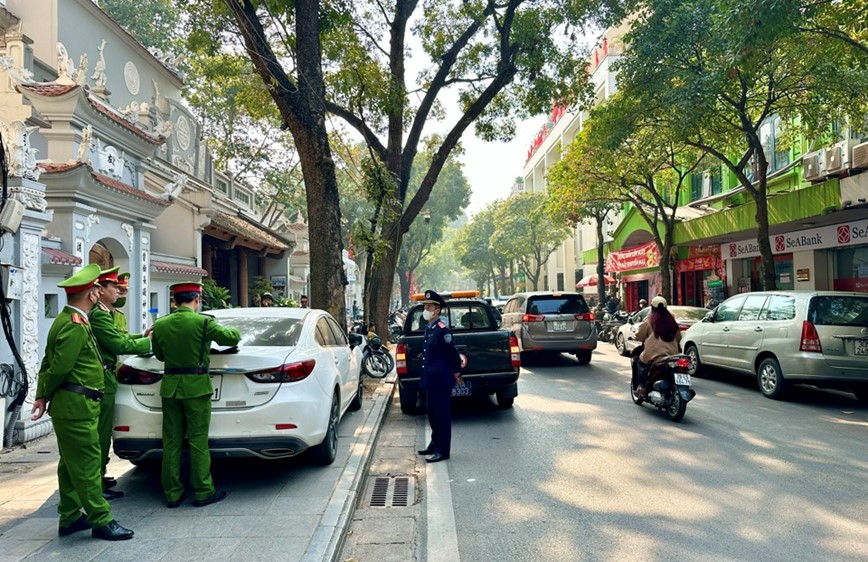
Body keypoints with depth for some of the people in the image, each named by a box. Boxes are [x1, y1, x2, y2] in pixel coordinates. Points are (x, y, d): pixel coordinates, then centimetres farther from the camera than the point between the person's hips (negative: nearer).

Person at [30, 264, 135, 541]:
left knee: (71, 464, 16)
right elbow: (59, 368, -19)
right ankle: (100, 520, 2)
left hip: (70, 406, 10)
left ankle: (70, 517, 26)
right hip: (76, 406, -10)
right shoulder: (75, 326, -19)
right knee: (87, 465, -4)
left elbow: (49, 363, 16)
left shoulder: (67, 321, 14)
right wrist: (46, 396, -3)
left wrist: (42, 396, 11)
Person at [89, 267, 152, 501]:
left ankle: (98, 476, 31)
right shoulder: (99, 315, -18)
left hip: (102, 379, 10)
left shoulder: (103, 313, 15)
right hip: (102, 381, -10)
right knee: (101, 432, -2)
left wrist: (143, 336, 5)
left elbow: (117, 338, 13)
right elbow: (119, 344, -20)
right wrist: (148, 342, -9)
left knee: (101, 431, 19)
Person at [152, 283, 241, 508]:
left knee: (171, 441, 10)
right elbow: (231, 338, -3)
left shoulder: (160, 325, 1)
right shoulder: (203, 322, -12)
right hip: (196, 387, -4)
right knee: (198, 441, 3)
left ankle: (172, 493, 17)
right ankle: (203, 492, 10)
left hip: (170, 387, 4)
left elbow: (159, 355, 12)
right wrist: (234, 330, 18)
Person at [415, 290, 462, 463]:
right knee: (433, 414, 18)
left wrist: (457, 373, -6)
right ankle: (435, 444, 32)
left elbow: (453, 352, -16)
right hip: (431, 379, 9)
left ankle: (443, 451, 6)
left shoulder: (442, 330, -18)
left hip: (441, 380, -9)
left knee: (442, 415, -1)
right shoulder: (429, 328, 11)